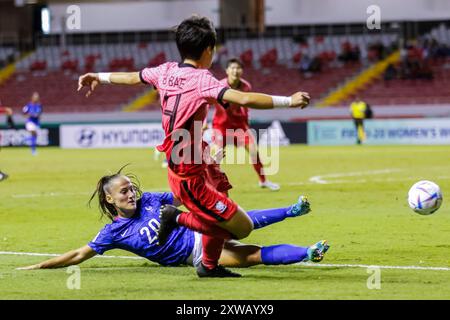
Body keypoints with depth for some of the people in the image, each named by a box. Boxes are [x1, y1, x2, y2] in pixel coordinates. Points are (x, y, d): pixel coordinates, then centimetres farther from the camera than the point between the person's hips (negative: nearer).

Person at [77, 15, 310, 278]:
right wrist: (288, 101, -31)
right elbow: (244, 99, -32)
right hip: (191, 178, -9)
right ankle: (179, 219, -4)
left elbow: (133, 77, 23)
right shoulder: (201, 80, -18)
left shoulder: (166, 72, 4)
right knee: (242, 227, -6)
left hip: (177, 169, 9)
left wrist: (100, 77, 42)